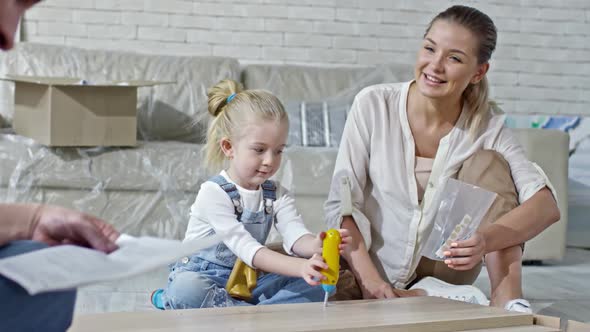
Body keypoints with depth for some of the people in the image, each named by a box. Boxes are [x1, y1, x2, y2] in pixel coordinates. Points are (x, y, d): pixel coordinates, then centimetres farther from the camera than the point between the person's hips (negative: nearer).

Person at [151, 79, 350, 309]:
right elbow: (245, 248, -28)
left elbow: (295, 235, -15)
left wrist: (316, 245, -41)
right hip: (202, 278, -6)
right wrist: (299, 267, -43)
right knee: (186, 290, -40)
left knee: (314, 282, -17)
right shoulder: (214, 194, -15)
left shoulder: (277, 194, 4)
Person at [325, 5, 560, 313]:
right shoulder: (373, 105, -12)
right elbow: (341, 203, -13)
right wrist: (370, 279, -27)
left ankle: (507, 300, -18)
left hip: (441, 272, 2)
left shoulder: (487, 125, -9)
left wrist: (487, 239, -39)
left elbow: (546, 205, -20)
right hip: (375, 273, -2)